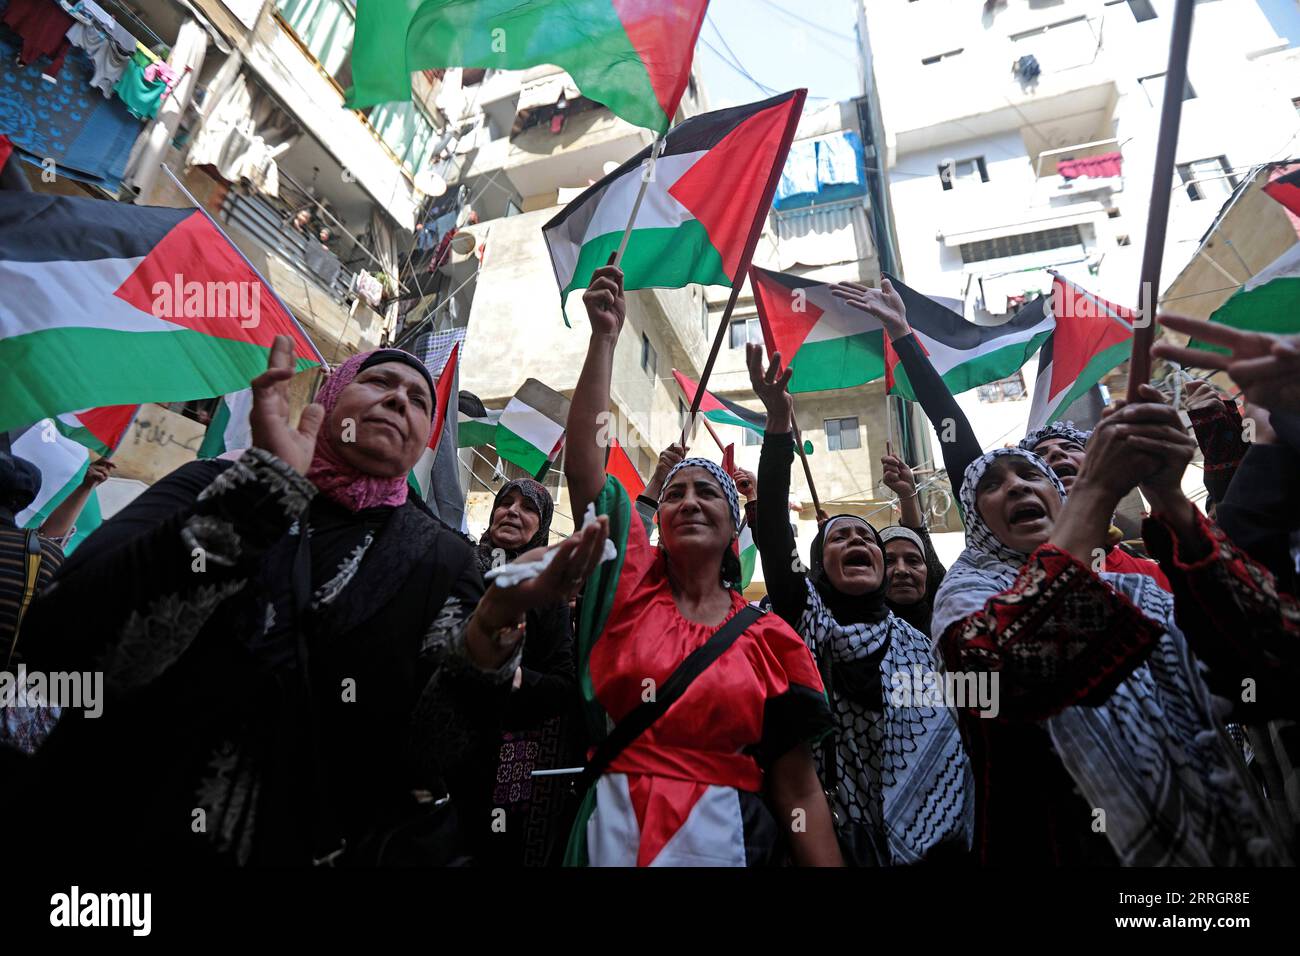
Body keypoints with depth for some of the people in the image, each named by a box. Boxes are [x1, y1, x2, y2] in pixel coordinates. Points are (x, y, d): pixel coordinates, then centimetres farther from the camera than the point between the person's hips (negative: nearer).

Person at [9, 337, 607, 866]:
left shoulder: (441, 559, -2)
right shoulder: (211, 489, -2)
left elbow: (421, 760, -9)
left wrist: (490, 631, -25)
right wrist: (264, 490, -22)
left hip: (319, 847, 0)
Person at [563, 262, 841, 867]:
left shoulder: (769, 638, -2)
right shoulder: (631, 588, -2)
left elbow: (796, 787, 0)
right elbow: (583, 460, -10)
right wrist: (604, 337, -12)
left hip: (720, 837, 0)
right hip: (610, 831, 1)